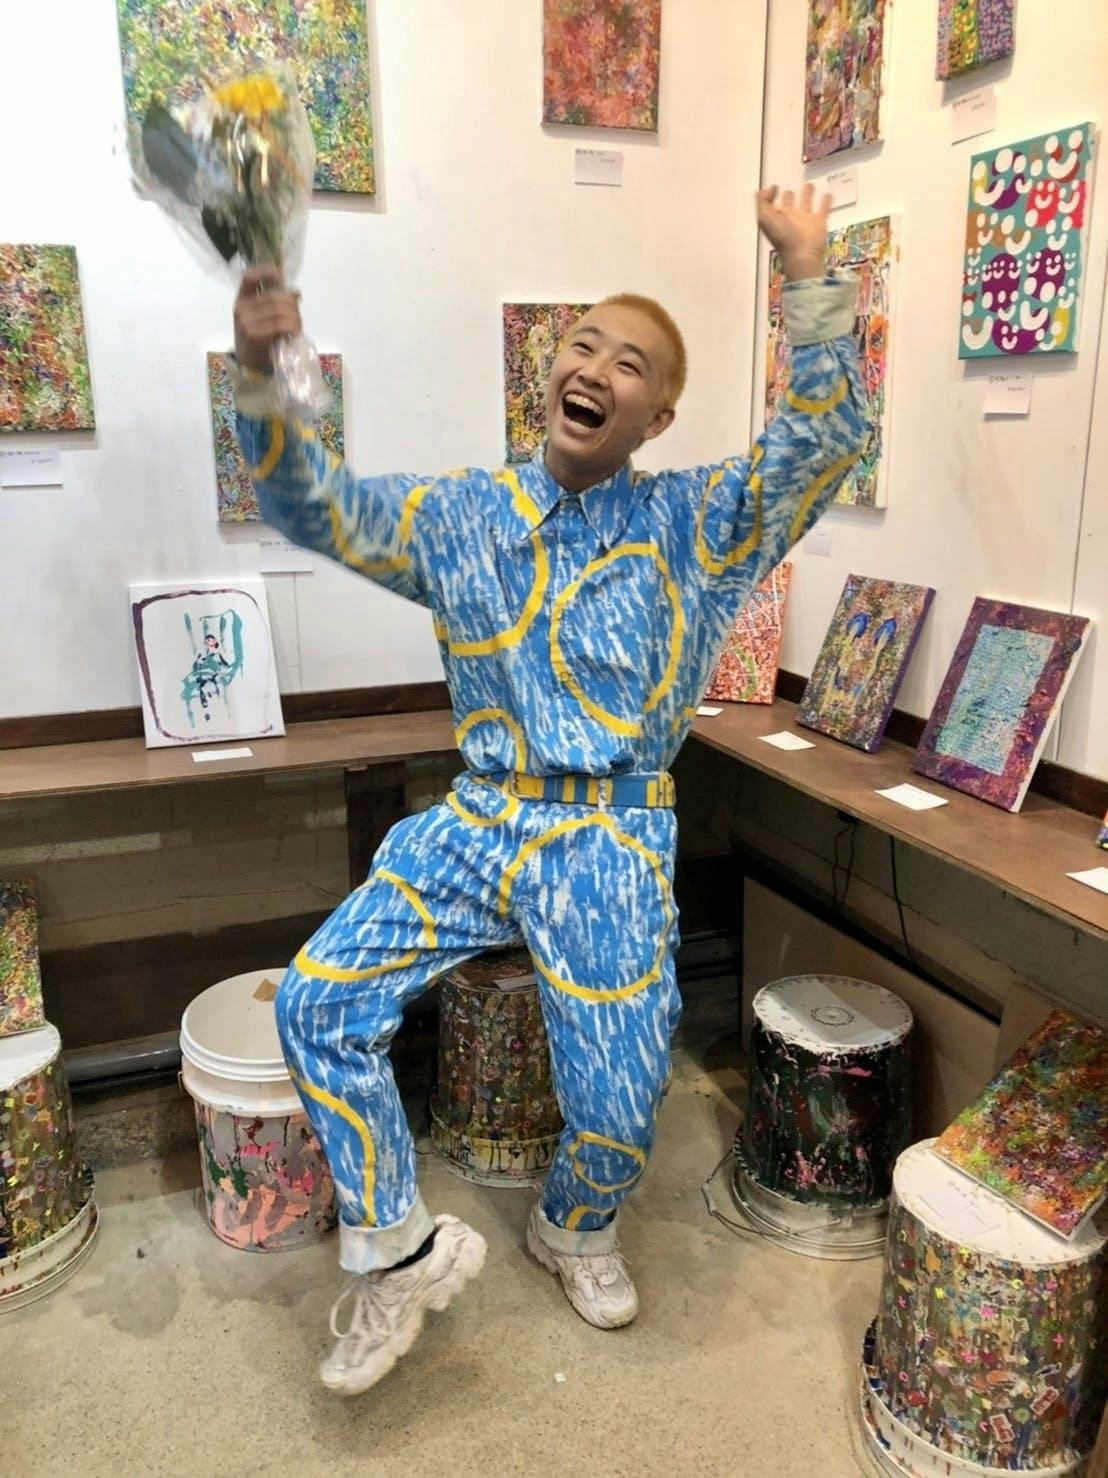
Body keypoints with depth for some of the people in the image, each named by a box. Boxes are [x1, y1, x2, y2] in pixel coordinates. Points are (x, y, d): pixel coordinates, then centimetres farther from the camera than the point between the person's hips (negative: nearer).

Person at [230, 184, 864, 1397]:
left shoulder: (693, 523, 1)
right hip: (475, 822, 3)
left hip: (609, 839, -2)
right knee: (318, 1000, -11)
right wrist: (259, 374, -13)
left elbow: (824, 438, -11)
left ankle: (576, 1227, 33)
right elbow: (313, 507, 3)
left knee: (619, 1102, -6)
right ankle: (397, 1250, 10)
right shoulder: (462, 514, 8)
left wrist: (807, 272, -20)